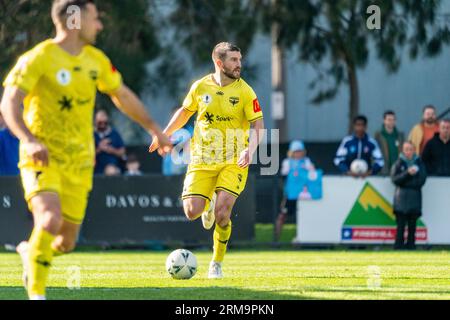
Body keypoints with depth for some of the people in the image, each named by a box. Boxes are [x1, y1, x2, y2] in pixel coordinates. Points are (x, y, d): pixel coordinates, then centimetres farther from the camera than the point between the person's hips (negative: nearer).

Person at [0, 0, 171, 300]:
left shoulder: (96, 60, 8)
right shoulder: (39, 58, -12)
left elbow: (123, 95, 24)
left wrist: (154, 129, 25)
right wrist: (30, 140, -34)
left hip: (79, 162, 6)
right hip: (42, 159, -6)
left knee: (66, 242, 7)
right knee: (50, 221, -28)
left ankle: (29, 252, 40)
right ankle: (36, 295, -17)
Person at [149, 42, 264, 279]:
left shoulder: (244, 91, -6)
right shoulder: (200, 87, 1)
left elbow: (258, 125, -8)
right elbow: (185, 112, 20)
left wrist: (250, 150, -25)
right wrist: (164, 134, 19)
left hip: (234, 161, -2)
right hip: (202, 160, 2)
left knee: (222, 212, -17)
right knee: (192, 212, -11)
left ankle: (217, 263, 4)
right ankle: (208, 204, 28)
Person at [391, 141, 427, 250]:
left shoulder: (419, 163, 8)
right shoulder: (398, 163, 5)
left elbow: (421, 180, 0)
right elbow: (395, 179, -6)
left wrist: (405, 183, -10)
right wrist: (407, 173, -18)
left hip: (415, 198, 2)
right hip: (401, 198, -2)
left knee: (412, 225, 2)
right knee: (401, 225, -6)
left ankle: (411, 245, 6)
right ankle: (399, 246, -6)